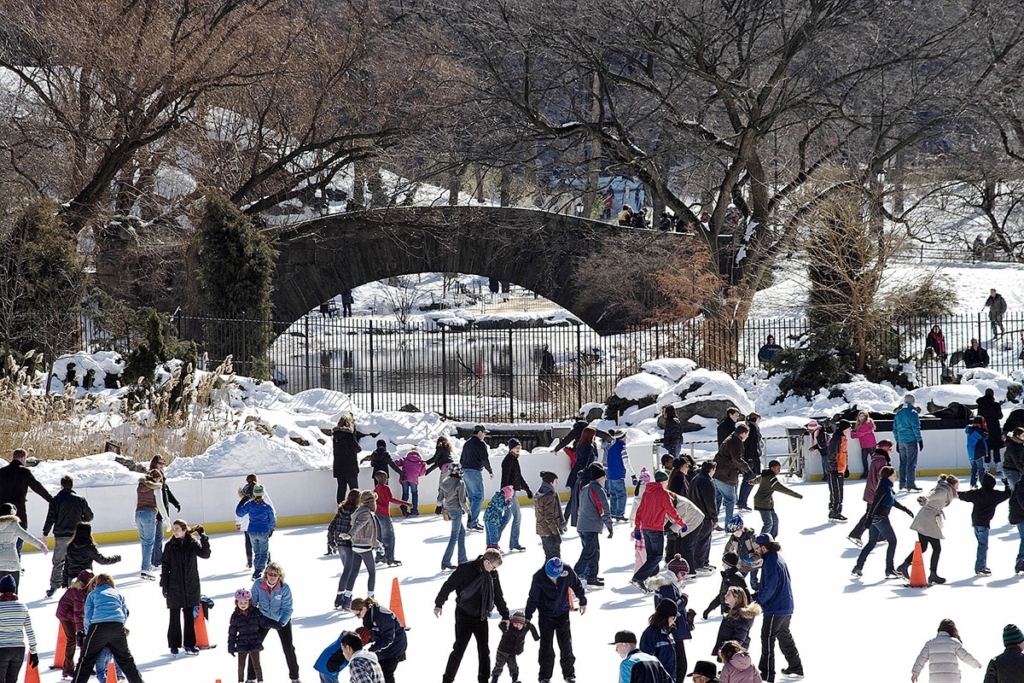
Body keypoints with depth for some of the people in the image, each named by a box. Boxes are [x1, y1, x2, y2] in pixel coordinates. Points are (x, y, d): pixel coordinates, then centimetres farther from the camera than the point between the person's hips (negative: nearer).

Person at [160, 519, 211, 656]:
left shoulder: (192, 544, -1)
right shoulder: (170, 546, -2)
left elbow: (205, 554, -13)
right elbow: (165, 566, -1)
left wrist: (203, 537, -20)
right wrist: (164, 585, -4)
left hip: (191, 586, 1)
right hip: (174, 587, -1)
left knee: (189, 616, 8)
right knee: (175, 617, 5)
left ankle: (189, 645, 16)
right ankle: (174, 645, 14)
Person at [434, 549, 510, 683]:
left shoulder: (493, 574, 3)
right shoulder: (465, 569, -15)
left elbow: (498, 596, 14)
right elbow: (449, 585, -10)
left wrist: (505, 615, 17)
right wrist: (439, 604, -9)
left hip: (481, 617, 5)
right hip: (464, 615, -5)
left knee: (484, 651, 6)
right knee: (459, 649, -5)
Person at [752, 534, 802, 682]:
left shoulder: (771, 563, -22)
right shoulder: (779, 558, 8)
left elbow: (769, 588, -25)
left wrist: (759, 601, -10)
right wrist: (760, 596, 12)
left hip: (775, 609, -10)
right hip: (786, 606, 10)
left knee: (767, 639, -3)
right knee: (784, 636, 23)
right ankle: (796, 667, 34)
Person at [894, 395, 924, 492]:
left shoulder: (898, 414, 10)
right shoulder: (912, 413, -10)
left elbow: (895, 429, 14)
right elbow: (916, 428, -13)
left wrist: (897, 442, 20)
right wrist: (920, 440, -7)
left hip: (901, 441, 6)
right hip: (911, 440, -6)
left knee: (903, 462, 13)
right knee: (911, 463, -4)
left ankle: (902, 484, 15)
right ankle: (910, 484, -7)